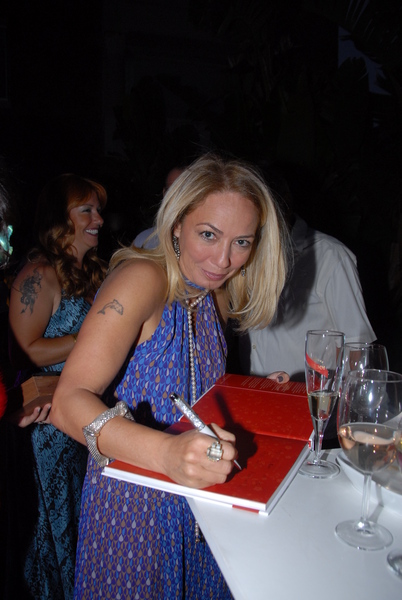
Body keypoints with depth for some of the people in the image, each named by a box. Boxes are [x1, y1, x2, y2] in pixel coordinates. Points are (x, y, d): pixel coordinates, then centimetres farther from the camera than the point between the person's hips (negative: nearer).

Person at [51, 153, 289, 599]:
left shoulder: (218, 297, 1)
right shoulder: (143, 278, -22)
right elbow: (69, 402, -30)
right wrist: (167, 452, -44)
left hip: (197, 494, 6)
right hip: (133, 502, -6)